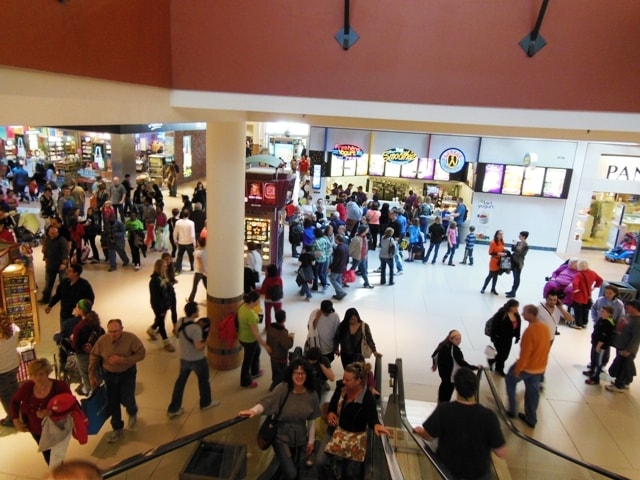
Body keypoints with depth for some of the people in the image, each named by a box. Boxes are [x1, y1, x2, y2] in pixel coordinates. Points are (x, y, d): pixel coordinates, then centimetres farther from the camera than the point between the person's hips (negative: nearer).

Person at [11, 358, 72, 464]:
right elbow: (14, 401, 2)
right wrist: (16, 420, -4)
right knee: (47, 455, 25)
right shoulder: (27, 386, -19)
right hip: (35, 430, 5)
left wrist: (51, 412, -44)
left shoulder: (60, 387, -31)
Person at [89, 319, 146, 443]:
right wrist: (92, 376, -3)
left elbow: (141, 353, -21)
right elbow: (94, 357, -5)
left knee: (126, 400, -5)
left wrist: (122, 360, -31)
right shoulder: (102, 340, -21)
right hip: (109, 374, 2)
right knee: (112, 403, 11)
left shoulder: (131, 338, -27)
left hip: (127, 374, -2)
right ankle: (117, 428, 34)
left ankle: (132, 412, 34)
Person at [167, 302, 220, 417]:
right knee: (203, 380, 18)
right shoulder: (195, 328, -32)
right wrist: (206, 340, -11)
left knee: (180, 381, 18)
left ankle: (173, 409, 27)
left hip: (184, 358, 6)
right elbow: (199, 347, -30)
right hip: (197, 360, -6)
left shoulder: (180, 321, -8)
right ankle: (206, 403, 39)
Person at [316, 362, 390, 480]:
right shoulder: (340, 389, -6)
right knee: (321, 462, -10)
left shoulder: (367, 397, -21)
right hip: (336, 432, 4)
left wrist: (376, 425, -56)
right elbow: (332, 406, 10)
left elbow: (372, 417, -33)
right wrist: (330, 413, -12)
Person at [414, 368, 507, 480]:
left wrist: (419, 430, 6)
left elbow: (428, 436, -14)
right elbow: (502, 453, -18)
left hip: (448, 469, -1)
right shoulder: (488, 416, -24)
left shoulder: (443, 410, -25)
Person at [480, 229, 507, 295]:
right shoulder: (493, 242, -15)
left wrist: (504, 254, 1)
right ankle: (483, 288, 15)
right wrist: (498, 254, -23)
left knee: (496, 276, 13)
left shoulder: (502, 243, 5)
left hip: (500, 262, 6)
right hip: (494, 262, -6)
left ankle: (493, 289, 23)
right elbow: (490, 253, -15)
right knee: (490, 275, 1)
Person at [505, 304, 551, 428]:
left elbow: (525, 353, -25)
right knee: (533, 392, 18)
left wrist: (517, 369, -16)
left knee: (510, 379, 17)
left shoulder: (530, 331, -28)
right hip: (540, 367, 7)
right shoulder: (545, 328, -1)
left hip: (528, 367, -7)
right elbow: (546, 347, 11)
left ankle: (511, 409, 22)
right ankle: (531, 419, 28)